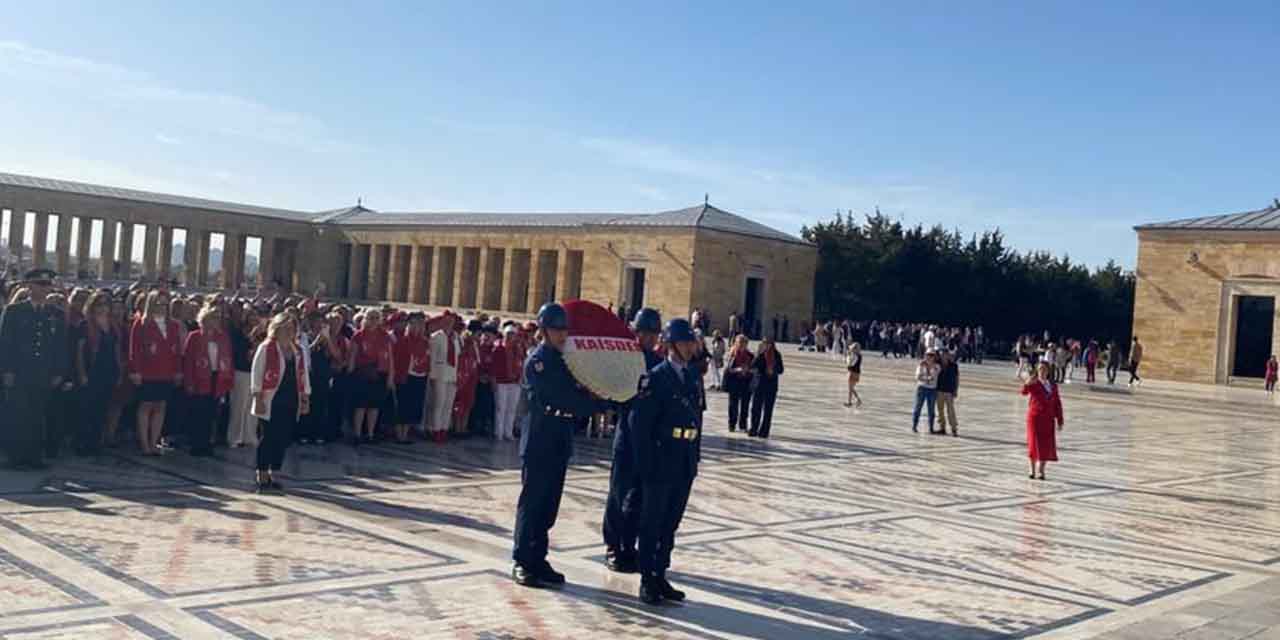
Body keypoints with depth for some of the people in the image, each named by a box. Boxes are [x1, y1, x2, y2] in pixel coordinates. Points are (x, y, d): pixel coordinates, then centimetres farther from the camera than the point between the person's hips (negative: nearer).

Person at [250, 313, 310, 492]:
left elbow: (303, 375, 16)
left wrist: (306, 398, 11)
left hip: (291, 403, 5)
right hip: (271, 401, -5)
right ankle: (262, 475, 8)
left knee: (284, 439, 5)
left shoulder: (299, 351, 13)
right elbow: (257, 374, -5)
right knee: (269, 438, -2)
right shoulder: (266, 348, -3)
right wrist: (258, 399, -11)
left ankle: (273, 474, 16)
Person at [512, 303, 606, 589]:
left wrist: (593, 400, -12)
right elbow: (559, 397, -19)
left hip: (560, 443, 7)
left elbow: (575, 393, 10)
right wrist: (596, 403, -17)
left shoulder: (566, 359, 14)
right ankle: (522, 562, 6)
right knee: (531, 502, -2)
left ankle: (538, 559, 17)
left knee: (550, 504, 10)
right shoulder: (537, 360, -9)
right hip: (539, 442, -7)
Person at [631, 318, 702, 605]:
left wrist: (695, 457, 10)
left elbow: (697, 417, 14)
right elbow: (639, 422, -12)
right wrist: (646, 464, -14)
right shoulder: (655, 377, -10)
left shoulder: (692, 376, 10)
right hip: (660, 465, -6)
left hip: (685, 466, 6)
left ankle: (660, 576, 24)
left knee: (670, 525, 14)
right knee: (652, 524, 4)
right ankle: (647, 580, 13)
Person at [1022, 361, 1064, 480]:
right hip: (1034, 417, -3)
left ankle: (1040, 471, 15)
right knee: (1035, 443, -1)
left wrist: (1060, 420, 7)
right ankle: (1033, 470, 11)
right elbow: (1024, 391, -25)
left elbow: (1057, 403, 10)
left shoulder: (1053, 386, 7)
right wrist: (1028, 383, -46)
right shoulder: (1034, 384, -4)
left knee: (1046, 445, 3)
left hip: (1048, 419, 3)